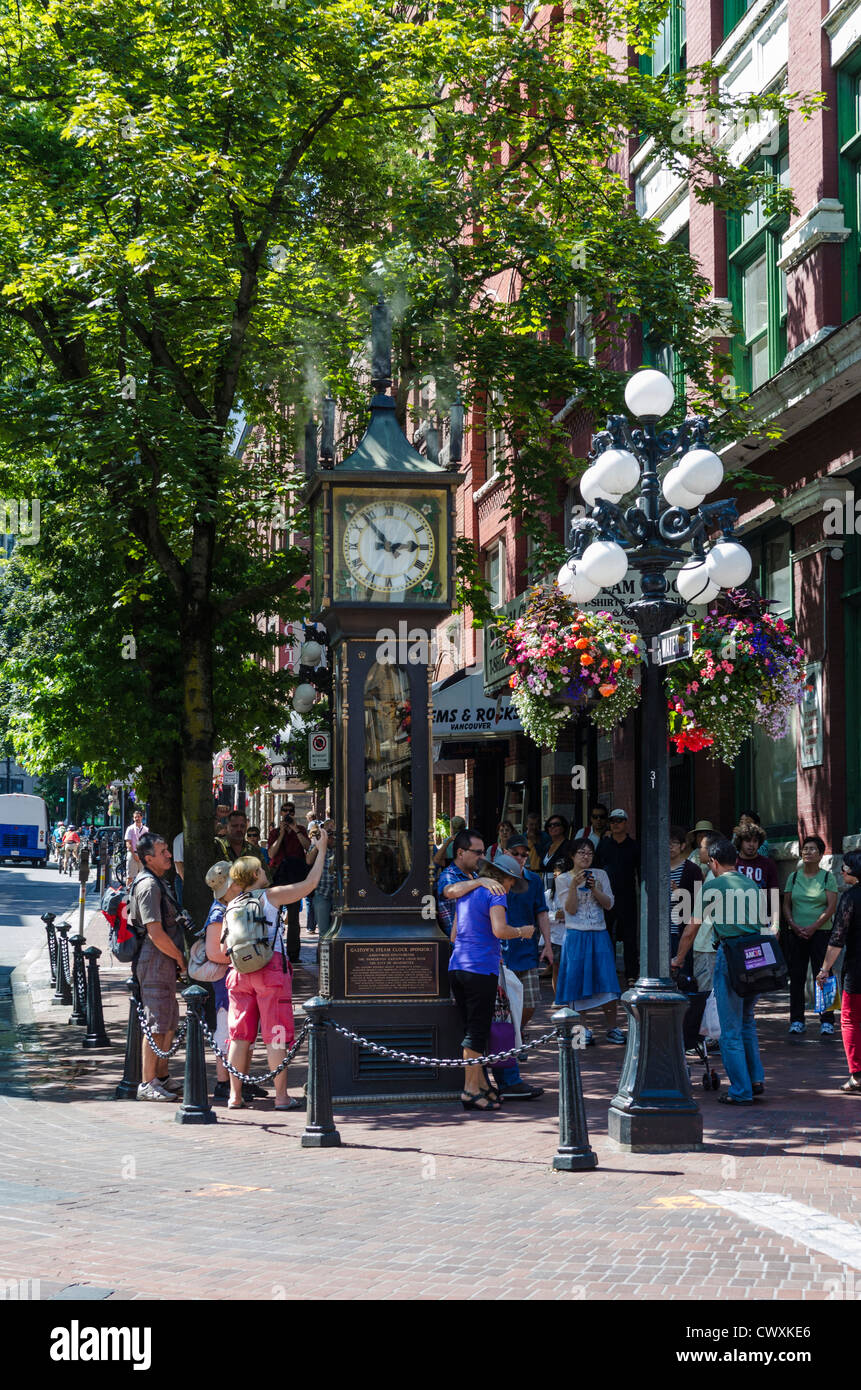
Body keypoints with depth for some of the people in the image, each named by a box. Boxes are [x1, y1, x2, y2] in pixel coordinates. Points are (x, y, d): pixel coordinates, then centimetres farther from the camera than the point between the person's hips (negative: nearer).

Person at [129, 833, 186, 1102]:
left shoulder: (159, 882, 16)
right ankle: (147, 1084, -3)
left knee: (170, 1022, 15)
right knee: (157, 1024, -7)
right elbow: (156, 933, -21)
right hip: (155, 961, -10)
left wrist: (178, 958, 16)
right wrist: (180, 958, -11)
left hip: (165, 960, 10)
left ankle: (161, 1077, 24)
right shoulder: (148, 885, -16)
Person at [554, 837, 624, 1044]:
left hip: (599, 935, 2)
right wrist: (574, 885, -17)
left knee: (606, 981, -6)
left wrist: (594, 888, -11)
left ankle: (612, 1028, -1)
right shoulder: (564, 879, 3)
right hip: (576, 935, -2)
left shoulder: (600, 875, 9)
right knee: (578, 980, -3)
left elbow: (609, 904, 3)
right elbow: (570, 909, -5)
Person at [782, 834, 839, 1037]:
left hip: (821, 932, -3)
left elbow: (831, 906, -5)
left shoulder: (828, 876, 2)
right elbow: (786, 905, 10)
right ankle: (797, 1020, 9)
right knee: (796, 977, 3)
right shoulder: (794, 876, 11)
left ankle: (827, 1022, -3)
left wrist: (813, 927, -14)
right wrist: (794, 926, -7)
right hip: (796, 934, 3)